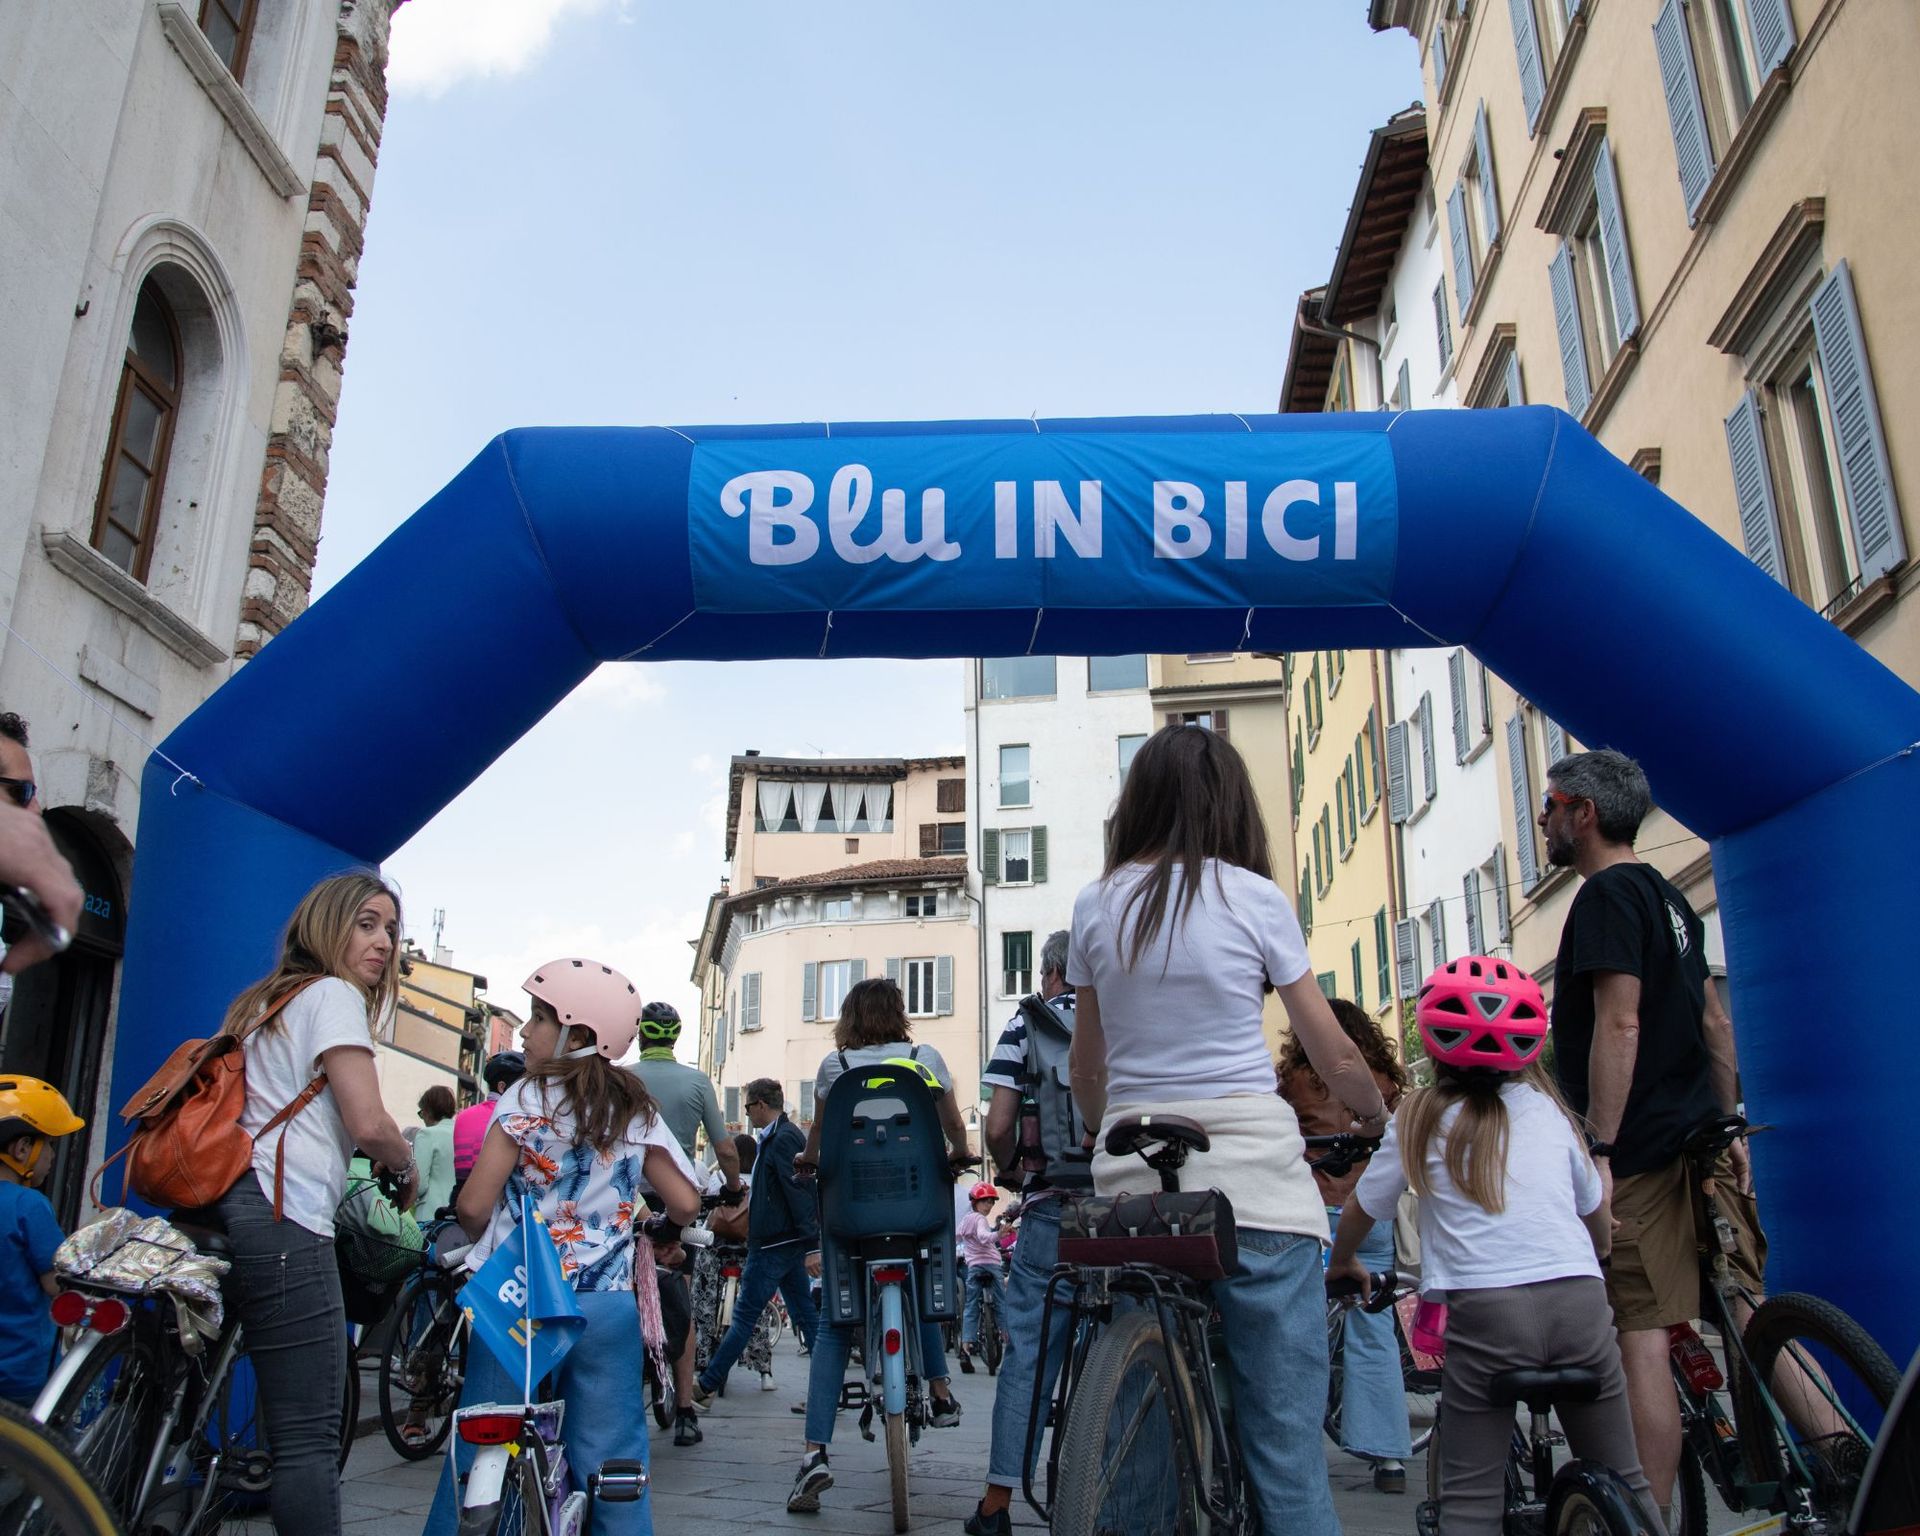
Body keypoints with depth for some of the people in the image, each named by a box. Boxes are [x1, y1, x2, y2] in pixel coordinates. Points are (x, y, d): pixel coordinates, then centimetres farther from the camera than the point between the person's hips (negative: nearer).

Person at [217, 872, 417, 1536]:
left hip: (227, 1208, 9)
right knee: (311, 1437, -9)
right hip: (283, 1217, -9)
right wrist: (409, 1167, 7)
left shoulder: (267, 1000, 25)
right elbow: (368, 1122, -12)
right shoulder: (333, 994, -2)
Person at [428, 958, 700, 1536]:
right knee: (614, 1465, 7)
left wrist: (482, 1241, 12)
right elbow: (685, 1203, 5)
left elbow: (474, 1206, -9)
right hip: (609, 1306, 3)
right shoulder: (637, 1112, 7)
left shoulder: (527, 1099, -4)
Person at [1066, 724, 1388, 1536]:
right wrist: (1375, 1117, 24)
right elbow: (1335, 1057, 4)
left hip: (1131, 1174, 3)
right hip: (1252, 1173, -3)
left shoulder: (1095, 906, 6)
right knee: (1285, 1433, 3)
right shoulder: (1253, 898, -2)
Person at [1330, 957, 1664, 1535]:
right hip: (1579, 1299, 3)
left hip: (1485, 1308, -3)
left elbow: (1362, 1208, 15)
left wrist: (1343, 1263, 35)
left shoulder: (1422, 1118, 7)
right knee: (1624, 1482, 20)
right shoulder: (1548, 1107, 13)